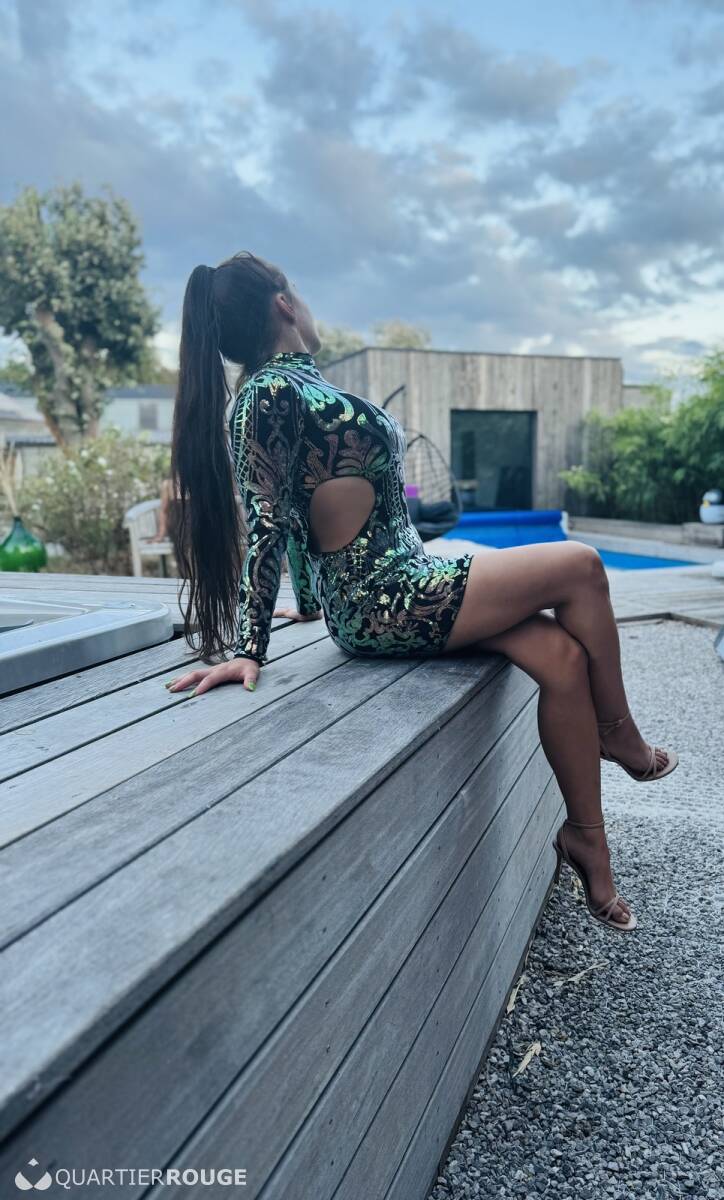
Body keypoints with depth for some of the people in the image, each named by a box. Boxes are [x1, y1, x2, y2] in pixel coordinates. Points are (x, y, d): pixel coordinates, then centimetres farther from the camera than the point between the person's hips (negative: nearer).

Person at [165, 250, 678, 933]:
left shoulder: (294, 383, 15)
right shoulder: (270, 395, -13)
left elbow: (286, 517, 21)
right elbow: (266, 526, -18)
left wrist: (310, 602, 28)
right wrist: (248, 649, -18)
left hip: (401, 582, 9)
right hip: (383, 603, -9)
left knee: (562, 656, -1)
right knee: (581, 567, -3)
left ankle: (587, 840, 11)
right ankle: (620, 737, 16)